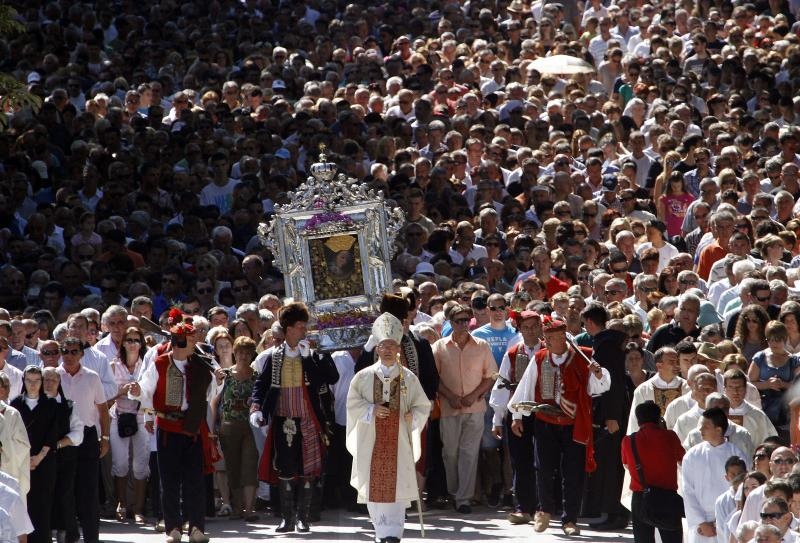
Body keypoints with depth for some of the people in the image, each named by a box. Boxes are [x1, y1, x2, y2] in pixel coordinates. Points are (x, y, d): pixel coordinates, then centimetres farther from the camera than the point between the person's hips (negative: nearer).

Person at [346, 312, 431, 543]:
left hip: (399, 440, -1)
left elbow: (423, 405, 9)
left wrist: (413, 415, -11)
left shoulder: (408, 378, 4)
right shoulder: (364, 376, 4)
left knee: (397, 486, -7)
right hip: (372, 439, 1)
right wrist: (371, 409, -12)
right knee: (375, 485, 0)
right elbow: (353, 402, 3)